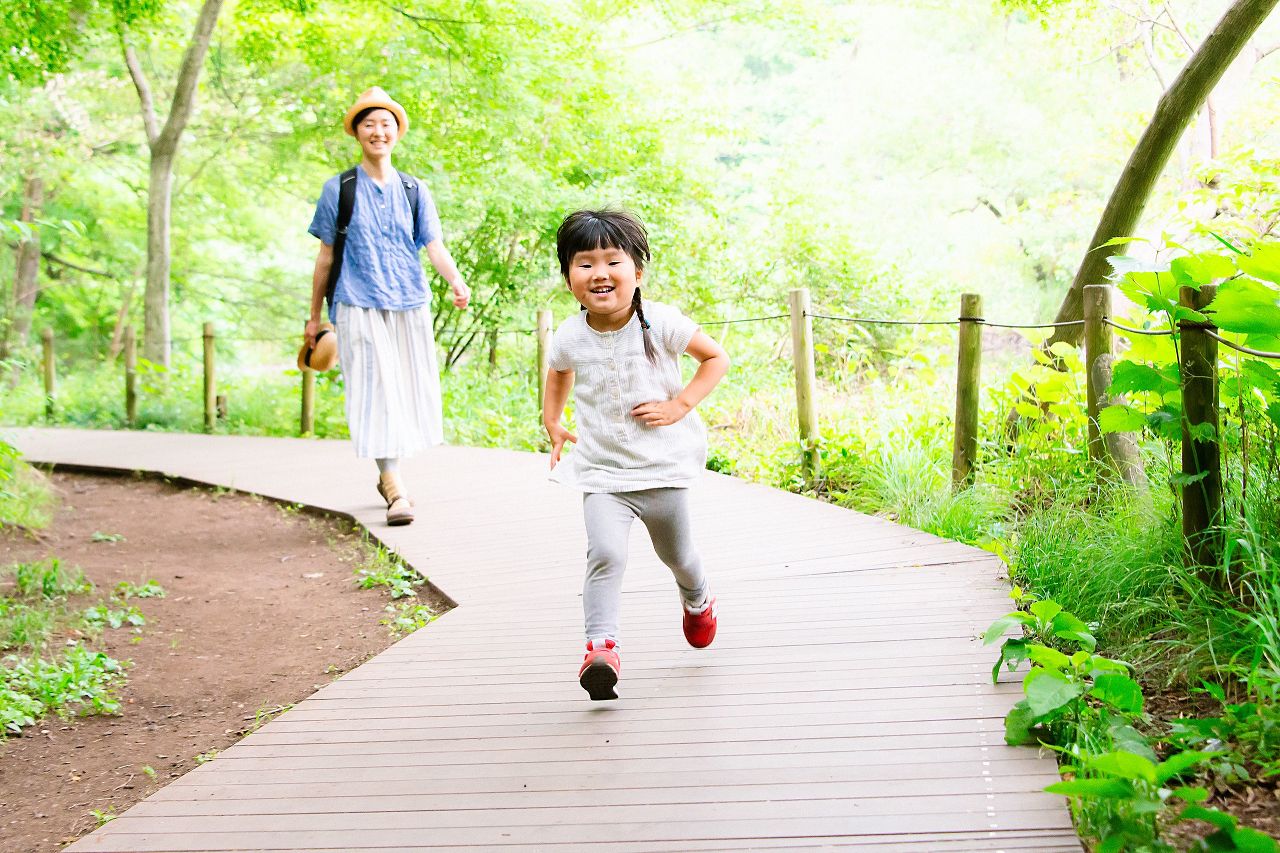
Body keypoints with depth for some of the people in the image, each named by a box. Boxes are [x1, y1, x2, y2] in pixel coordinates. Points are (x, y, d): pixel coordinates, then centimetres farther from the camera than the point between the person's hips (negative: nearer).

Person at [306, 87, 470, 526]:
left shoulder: (414, 190, 10)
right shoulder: (338, 190, 5)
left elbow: (434, 245, 2)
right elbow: (326, 256, 9)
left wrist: (456, 281, -18)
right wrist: (315, 315, 10)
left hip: (410, 306, 3)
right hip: (360, 306, -3)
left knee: (409, 391, 5)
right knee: (377, 391, -11)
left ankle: (388, 475, 23)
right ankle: (394, 489, -14)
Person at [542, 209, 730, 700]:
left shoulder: (660, 323, -14)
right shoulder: (569, 338, -6)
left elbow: (716, 357, -2)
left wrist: (680, 405, -13)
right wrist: (552, 425, 9)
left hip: (662, 464, 0)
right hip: (601, 471, 0)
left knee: (676, 555, 20)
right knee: (605, 553, -24)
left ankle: (698, 603, 52)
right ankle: (601, 647, -22)